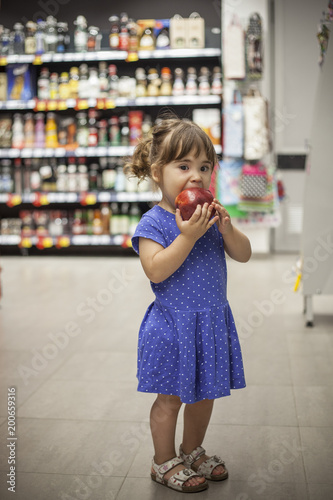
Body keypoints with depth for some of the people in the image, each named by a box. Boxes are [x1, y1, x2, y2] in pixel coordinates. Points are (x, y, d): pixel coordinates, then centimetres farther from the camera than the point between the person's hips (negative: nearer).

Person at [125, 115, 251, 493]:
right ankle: (164, 463, 27)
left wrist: (226, 228, -17)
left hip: (212, 322, 6)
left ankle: (193, 452, 40)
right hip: (173, 325, -6)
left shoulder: (209, 215, 3)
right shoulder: (153, 223, -14)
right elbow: (156, 270, -25)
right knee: (170, 398, 7)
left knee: (204, 393, 19)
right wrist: (187, 236, -31)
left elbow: (243, 255, 1)